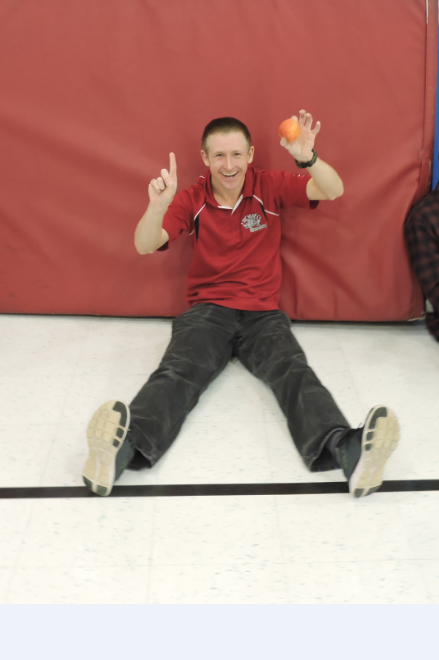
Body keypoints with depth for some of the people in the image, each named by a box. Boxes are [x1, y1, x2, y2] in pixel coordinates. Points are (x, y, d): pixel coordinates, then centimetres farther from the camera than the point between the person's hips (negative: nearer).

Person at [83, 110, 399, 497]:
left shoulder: (271, 187, 7)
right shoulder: (191, 200, 5)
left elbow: (333, 191, -4)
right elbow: (145, 246, -5)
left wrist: (307, 158, -24)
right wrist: (158, 205, -26)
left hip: (263, 313, 1)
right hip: (208, 310, 0)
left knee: (294, 372, -29)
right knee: (177, 372, -29)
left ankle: (346, 451, -53)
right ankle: (125, 445, -54)